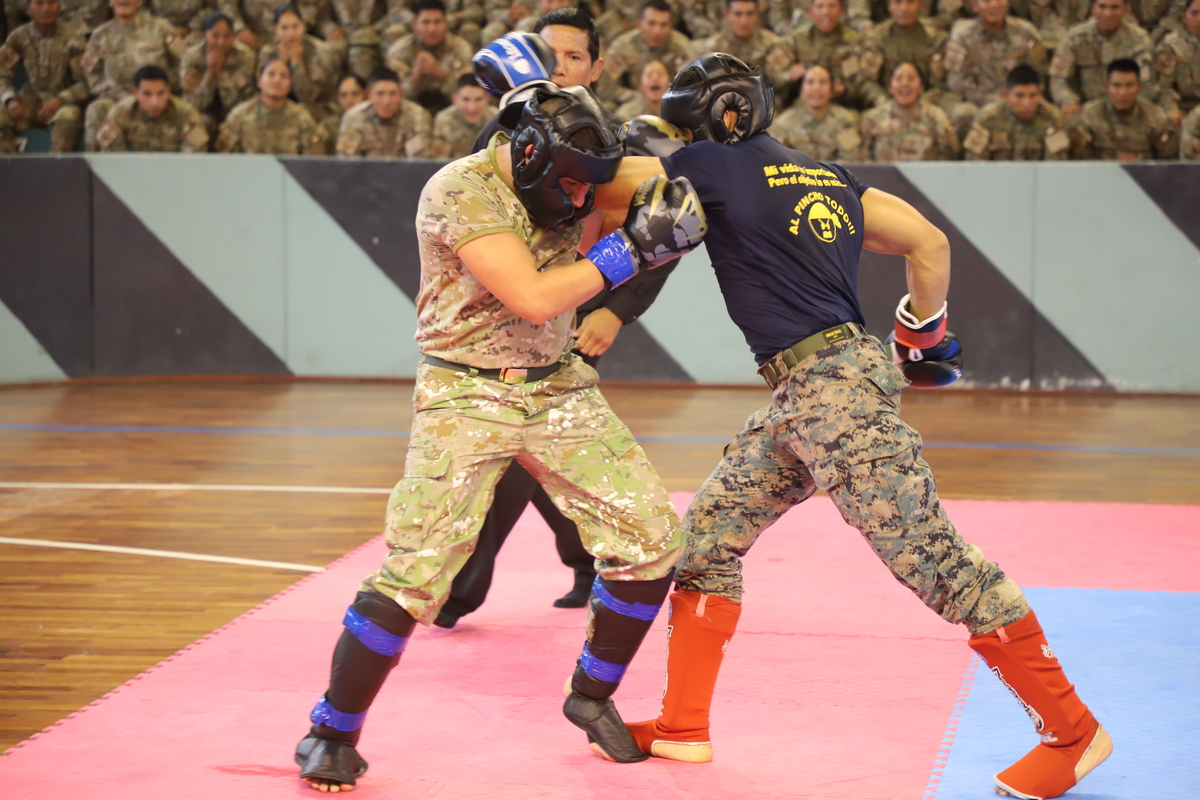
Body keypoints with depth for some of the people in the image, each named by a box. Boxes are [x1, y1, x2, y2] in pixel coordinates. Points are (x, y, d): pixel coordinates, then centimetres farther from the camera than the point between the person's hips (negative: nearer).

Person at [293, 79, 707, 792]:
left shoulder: (566, 188, 3)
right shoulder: (462, 192, -19)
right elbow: (532, 298, -25)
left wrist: (658, 217, -14)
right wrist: (631, 249, -24)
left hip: (558, 389, 7)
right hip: (468, 396, -6)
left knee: (650, 537, -1)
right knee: (417, 570, -14)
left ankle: (593, 695, 21)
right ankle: (333, 734, 4)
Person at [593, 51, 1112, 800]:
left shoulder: (715, 167, -6)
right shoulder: (828, 176, 15)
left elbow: (600, 180, -2)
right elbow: (929, 241, 14)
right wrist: (923, 333, 25)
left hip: (836, 393, -10)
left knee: (933, 559, -7)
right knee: (707, 534, 14)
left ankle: (1073, 731, -1)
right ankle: (682, 728, 20)